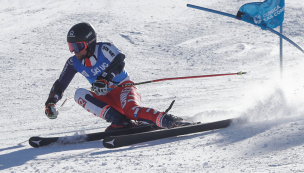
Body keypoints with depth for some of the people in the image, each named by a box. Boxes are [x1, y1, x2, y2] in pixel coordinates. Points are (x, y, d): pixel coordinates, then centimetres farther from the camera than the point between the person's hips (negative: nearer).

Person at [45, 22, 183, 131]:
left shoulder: (104, 49, -11)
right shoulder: (74, 63, 3)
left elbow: (119, 63, -26)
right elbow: (60, 84, 8)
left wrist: (104, 79, -40)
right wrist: (51, 102, -5)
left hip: (124, 89, -6)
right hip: (106, 100, 6)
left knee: (131, 110, -40)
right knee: (79, 94, -22)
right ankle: (119, 121, -36)